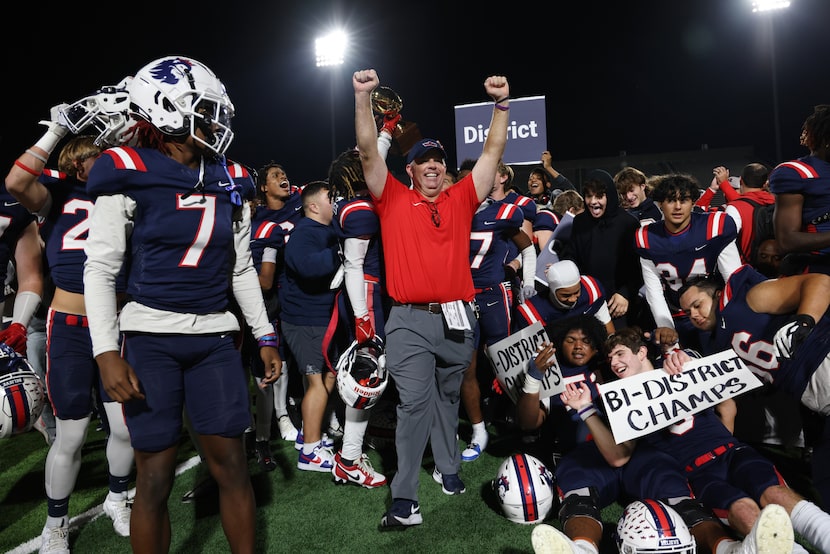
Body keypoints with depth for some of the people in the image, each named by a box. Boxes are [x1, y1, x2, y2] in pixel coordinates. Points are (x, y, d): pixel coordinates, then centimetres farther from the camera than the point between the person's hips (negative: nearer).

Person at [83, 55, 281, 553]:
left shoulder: (230, 182, 8)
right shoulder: (131, 175, -5)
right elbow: (100, 268, -4)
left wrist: (266, 336, 12)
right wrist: (107, 352, -12)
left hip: (215, 339, 4)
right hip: (151, 339, -3)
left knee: (232, 467, 7)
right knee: (155, 480, 5)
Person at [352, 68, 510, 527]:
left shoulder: (461, 199, 10)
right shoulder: (394, 200, 5)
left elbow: (493, 152, 9)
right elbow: (369, 153, -3)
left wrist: (501, 103, 1)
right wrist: (363, 97, -10)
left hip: (457, 317, 3)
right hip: (411, 320, -3)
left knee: (448, 398, 18)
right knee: (414, 402, -7)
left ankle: (448, 467, 36)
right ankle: (404, 500, 0)